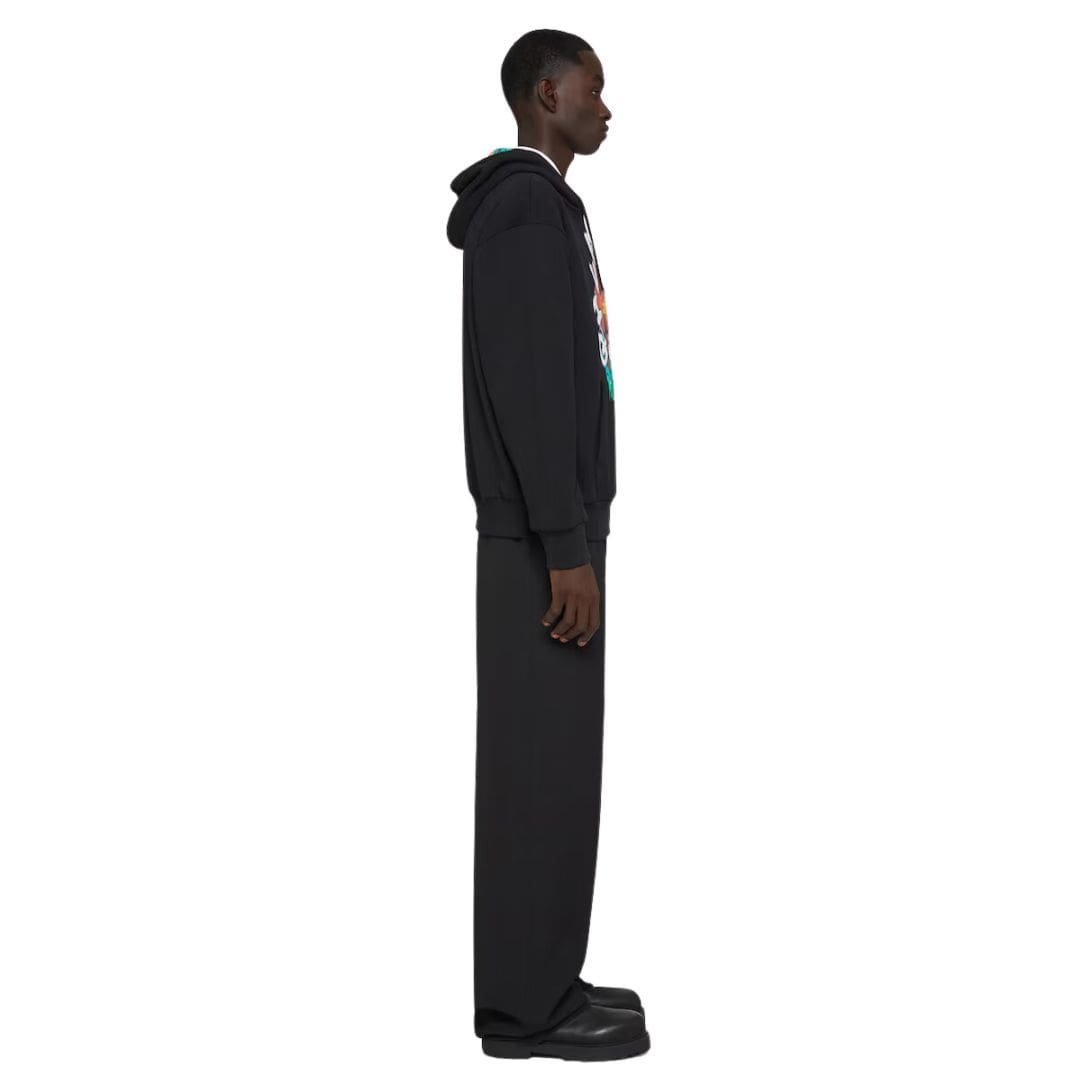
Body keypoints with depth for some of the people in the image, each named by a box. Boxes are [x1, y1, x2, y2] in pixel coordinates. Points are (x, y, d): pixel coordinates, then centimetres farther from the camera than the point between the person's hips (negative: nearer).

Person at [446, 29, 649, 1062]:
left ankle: (540, 981, 18)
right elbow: (526, 389, -22)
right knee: (542, 759, -6)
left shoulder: (539, 209, 18)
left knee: (551, 755, 11)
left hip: (550, 520, 10)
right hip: (540, 531, -10)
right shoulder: (525, 208, -15)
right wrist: (565, 547, -23)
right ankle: (525, 1001, 1)